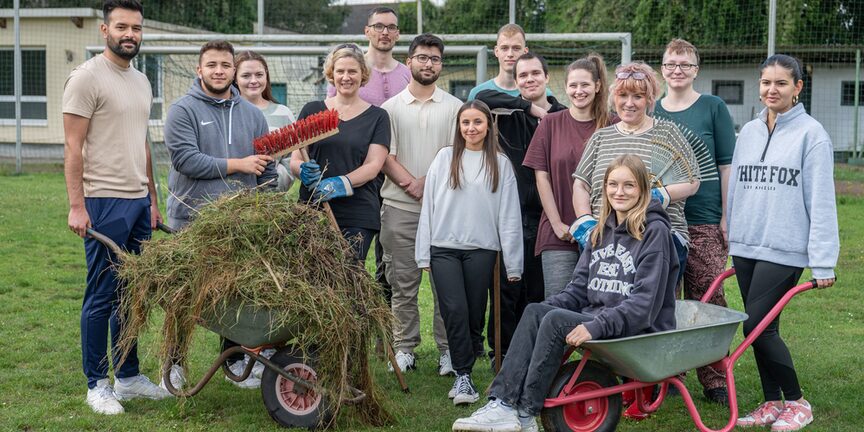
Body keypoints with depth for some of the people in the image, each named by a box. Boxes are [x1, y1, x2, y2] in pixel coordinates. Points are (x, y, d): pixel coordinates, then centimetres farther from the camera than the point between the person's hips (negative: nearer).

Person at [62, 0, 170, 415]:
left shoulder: (141, 81, 16)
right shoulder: (87, 77, -8)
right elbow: (73, 148, -11)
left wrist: (153, 200, 18)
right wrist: (76, 206, -16)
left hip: (139, 202, 8)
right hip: (105, 203, -8)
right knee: (102, 296, -1)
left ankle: (129, 376, 23)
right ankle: (97, 384, 10)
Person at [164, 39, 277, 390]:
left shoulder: (252, 114, 12)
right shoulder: (183, 111, -4)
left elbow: (267, 171, 14)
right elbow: (185, 159, -17)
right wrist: (237, 165, -13)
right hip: (192, 222, -4)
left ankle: (236, 361, 22)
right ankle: (175, 360, 20)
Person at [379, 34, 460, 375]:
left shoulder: (454, 107, 9)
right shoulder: (391, 108, 10)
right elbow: (386, 157, 2)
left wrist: (426, 182, -12)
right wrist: (412, 185, -11)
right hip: (400, 207, 1)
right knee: (403, 282, 4)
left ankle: (447, 349, 6)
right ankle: (404, 347, 14)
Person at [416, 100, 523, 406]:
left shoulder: (500, 163, 7)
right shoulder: (444, 158, 8)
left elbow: (509, 214, 4)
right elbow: (428, 206, 7)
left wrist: (513, 263, 0)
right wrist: (423, 253, 2)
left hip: (482, 248, 0)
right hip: (444, 247, 0)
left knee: (474, 314, 4)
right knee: (454, 310, -11)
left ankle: (463, 372, 22)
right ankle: (463, 376, -4)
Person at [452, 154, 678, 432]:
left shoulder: (655, 231, -7)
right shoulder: (602, 232, 15)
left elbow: (644, 301, -16)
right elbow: (579, 289, 12)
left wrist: (596, 326, -25)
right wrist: (544, 309, -6)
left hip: (640, 331, -7)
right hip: (596, 319, 7)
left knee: (556, 320, -26)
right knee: (535, 311, -17)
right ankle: (503, 403, -27)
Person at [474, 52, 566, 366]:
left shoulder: (562, 116, 6)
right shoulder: (509, 112, 4)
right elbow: (482, 97, -17)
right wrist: (530, 106, -18)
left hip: (545, 216, 1)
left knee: (539, 291, 7)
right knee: (506, 288, 2)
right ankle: (502, 352, 14)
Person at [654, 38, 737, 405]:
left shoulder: (713, 108, 4)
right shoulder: (650, 111, 12)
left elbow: (727, 165, 3)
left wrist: (727, 217, -2)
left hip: (704, 222, -3)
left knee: (708, 300, -2)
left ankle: (715, 381, 6)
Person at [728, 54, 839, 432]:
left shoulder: (811, 133, -6)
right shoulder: (749, 132, 11)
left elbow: (821, 201, -9)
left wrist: (823, 262, -12)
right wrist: (730, 244, 15)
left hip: (785, 251, -6)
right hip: (745, 247, 6)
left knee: (757, 326, -9)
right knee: (759, 328, 9)